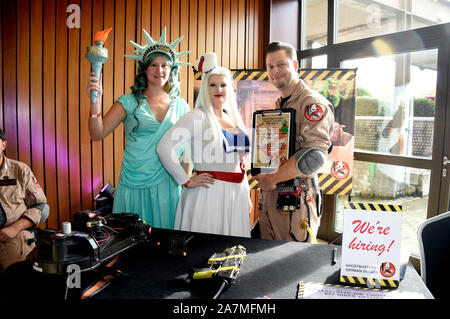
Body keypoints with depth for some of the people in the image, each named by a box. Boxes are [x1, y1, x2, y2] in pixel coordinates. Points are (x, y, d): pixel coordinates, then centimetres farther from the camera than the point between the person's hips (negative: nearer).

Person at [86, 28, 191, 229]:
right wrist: (96, 101, -18)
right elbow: (97, 134, -5)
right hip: (135, 183, -1)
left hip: (167, 184, 2)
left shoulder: (180, 106, 6)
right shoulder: (129, 102, 0)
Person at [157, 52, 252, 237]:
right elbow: (164, 147, -19)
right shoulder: (198, 117, -9)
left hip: (236, 194, 6)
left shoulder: (234, 118, 12)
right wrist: (186, 181, -16)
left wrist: (246, 194, 18)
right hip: (209, 193, -6)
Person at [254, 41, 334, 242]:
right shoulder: (278, 105, 17)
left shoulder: (313, 104, -11)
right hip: (269, 196, 8)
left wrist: (272, 179, -16)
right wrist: (261, 176, 6)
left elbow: (314, 156, -23)